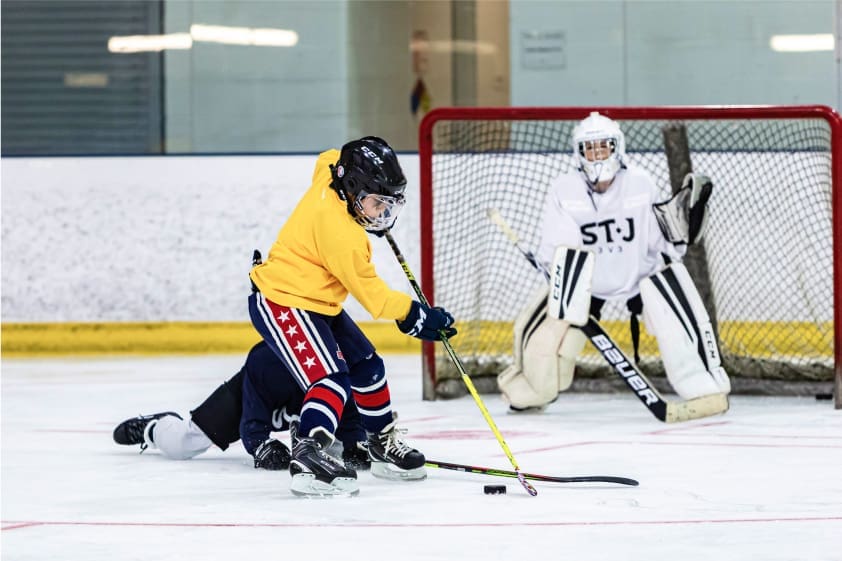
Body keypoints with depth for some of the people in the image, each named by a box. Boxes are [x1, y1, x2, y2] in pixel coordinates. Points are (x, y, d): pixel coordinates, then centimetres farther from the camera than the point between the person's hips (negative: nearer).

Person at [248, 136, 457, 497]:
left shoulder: (330, 172, -4)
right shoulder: (340, 232, -30)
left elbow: (329, 159, 24)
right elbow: (371, 293, -22)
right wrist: (415, 317, -15)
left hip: (316, 302, 11)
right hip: (282, 304, -11)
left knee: (366, 366, 19)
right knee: (333, 380, -26)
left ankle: (384, 446, 36)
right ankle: (308, 460, -40)